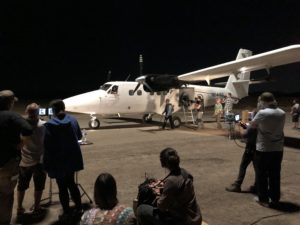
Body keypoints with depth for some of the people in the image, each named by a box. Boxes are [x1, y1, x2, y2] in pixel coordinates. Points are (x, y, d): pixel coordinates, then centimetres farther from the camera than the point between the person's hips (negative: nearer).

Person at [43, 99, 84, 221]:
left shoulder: (49, 124, -16)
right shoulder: (72, 120, -2)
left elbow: (47, 145, -17)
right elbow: (79, 136, 12)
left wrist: (47, 163, -9)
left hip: (58, 161, -5)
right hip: (72, 157, 5)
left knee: (62, 187, 9)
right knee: (71, 183, 21)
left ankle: (67, 213, 18)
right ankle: (78, 207, 29)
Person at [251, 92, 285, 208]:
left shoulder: (262, 113, -15)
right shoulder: (282, 113, 2)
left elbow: (252, 125, -3)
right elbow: (278, 127, 11)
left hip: (263, 149, -5)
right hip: (278, 149, 5)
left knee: (262, 175, 9)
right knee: (275, 175, 13)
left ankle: (263, 199, 16)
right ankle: (275, 199, 20)